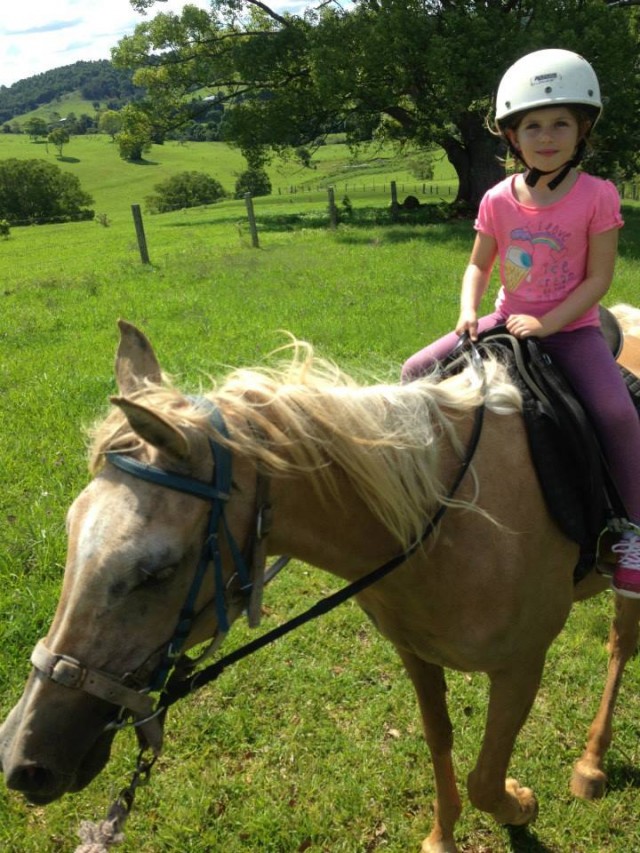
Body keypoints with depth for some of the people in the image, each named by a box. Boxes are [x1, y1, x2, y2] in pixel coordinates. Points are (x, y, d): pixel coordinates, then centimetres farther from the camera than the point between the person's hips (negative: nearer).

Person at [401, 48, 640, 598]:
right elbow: (478, 265, 8)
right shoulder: (498, 200, -1)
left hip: (572, 326, -3)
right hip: (509, 320, 4)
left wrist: (546, 324, -21)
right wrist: (469, 310, -11)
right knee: (416, 373, -7)